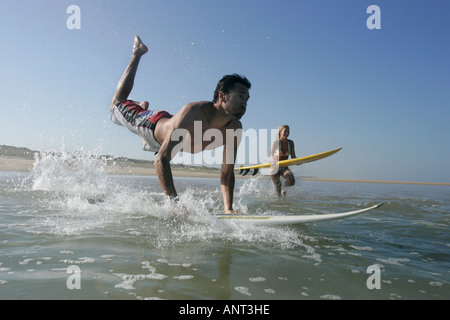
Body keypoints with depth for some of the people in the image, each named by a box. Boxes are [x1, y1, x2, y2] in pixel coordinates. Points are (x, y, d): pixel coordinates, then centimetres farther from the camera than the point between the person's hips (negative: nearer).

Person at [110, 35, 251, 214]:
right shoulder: (192, 113, -49)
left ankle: (144, 106, 68)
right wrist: (174, 202, -60)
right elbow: (161, 160, -52)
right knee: (117, 104, 23)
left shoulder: (234, 130, -31)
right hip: (151, 124, -4)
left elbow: (227, 173, -24)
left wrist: (228, 209, -35)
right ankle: (137, 54, 36)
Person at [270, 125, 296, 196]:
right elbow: (271, 155, -28)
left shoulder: (291, 143, -2)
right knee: (278, 191, -7)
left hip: (285, 168, 3)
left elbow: (293, 156, 0)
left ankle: (284, 186, 12)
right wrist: (274, 162, -50)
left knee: (291, 182, -22)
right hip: (275, 168, -3)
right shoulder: (276, 142, -16)